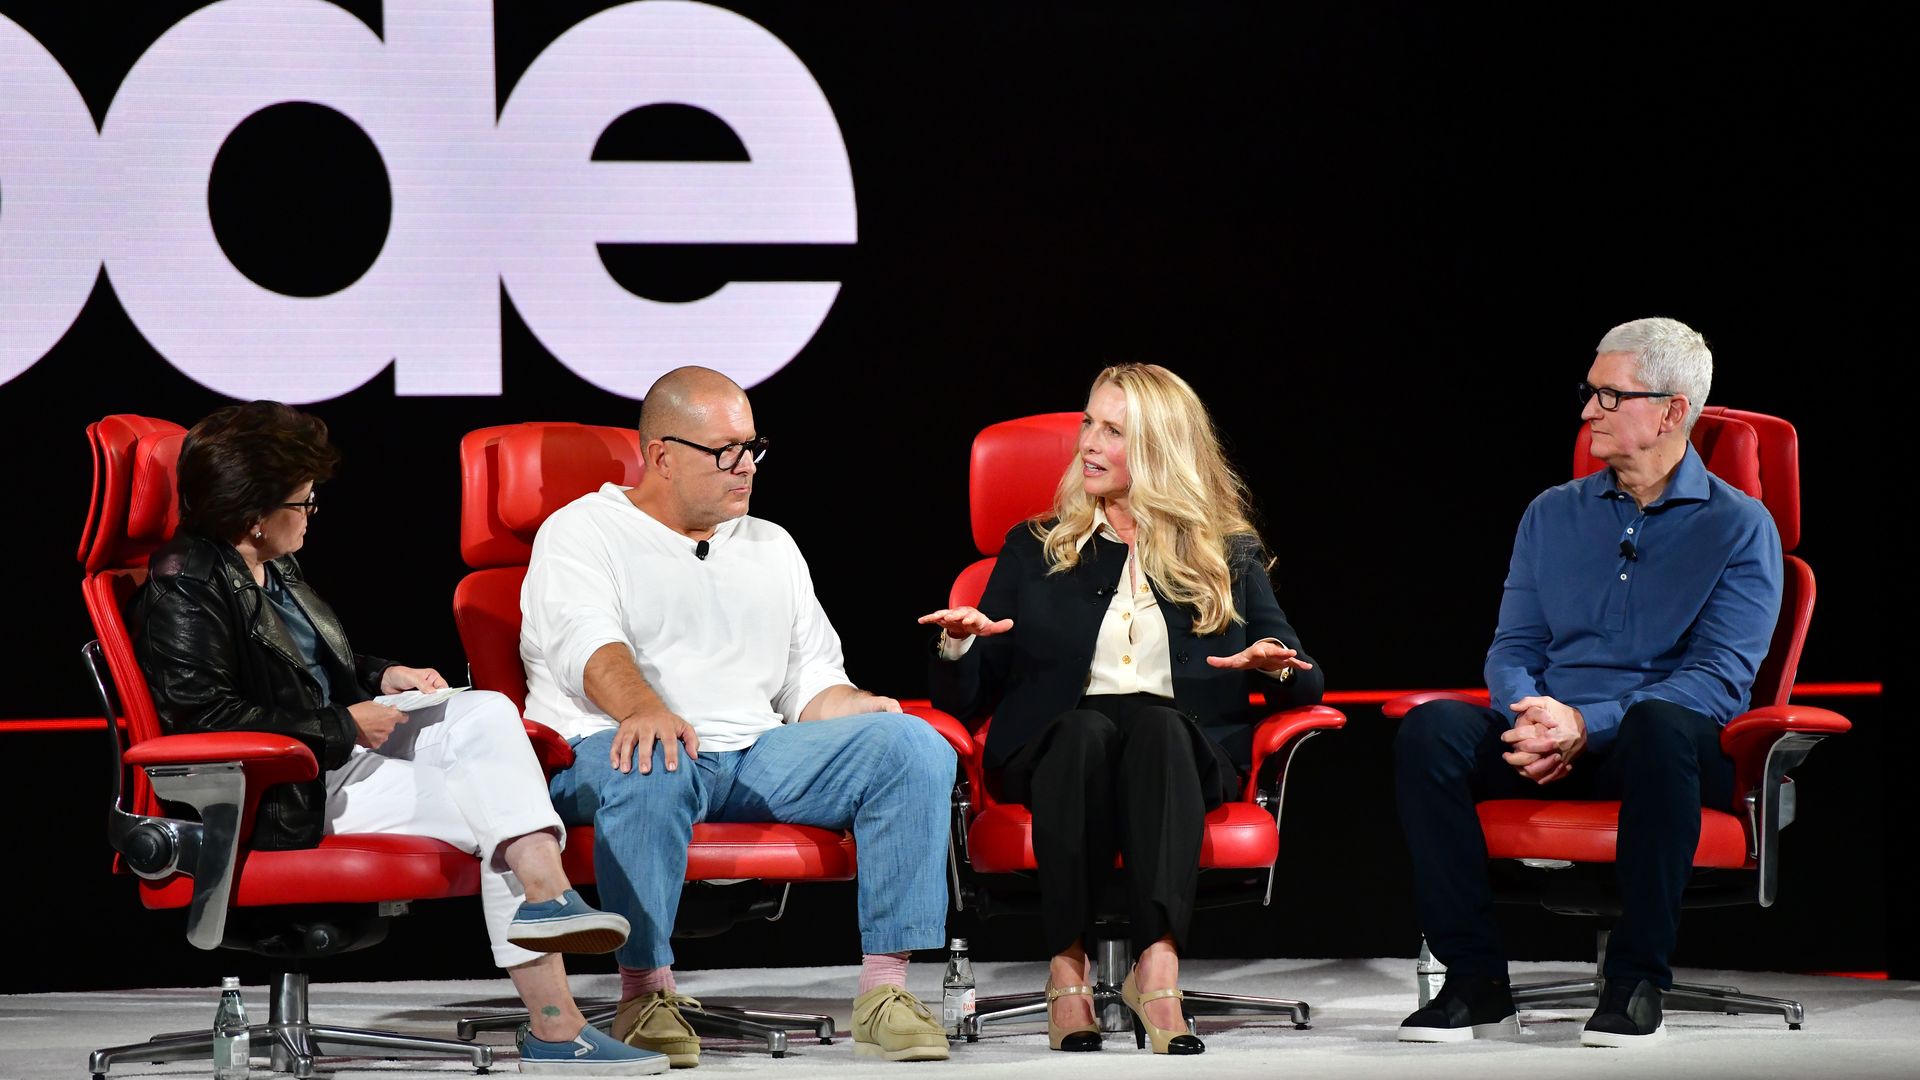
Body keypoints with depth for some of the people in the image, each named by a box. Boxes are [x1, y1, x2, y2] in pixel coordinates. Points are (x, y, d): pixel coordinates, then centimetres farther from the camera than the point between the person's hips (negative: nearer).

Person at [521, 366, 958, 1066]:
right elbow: (588, 646, -13)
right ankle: (645, 994, -34)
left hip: (757, 754, 5)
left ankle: (885, 988, -23)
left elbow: (812, 682, 22)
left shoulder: (771, 548, 26)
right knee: (651, 766, -42)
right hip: (608, 748, -5)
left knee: (912, 744, -18)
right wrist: (644, 707, -35)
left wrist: (853, 708, -3)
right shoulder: (581, 532, 7)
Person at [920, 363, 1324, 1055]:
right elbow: (964, 698, 16)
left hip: (1187, 750, 0)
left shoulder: (1229, 557, 20)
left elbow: (1304, 683, 14)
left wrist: (1275, 667, -9)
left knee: (1155, 723, -36)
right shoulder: (1036, 550, 21)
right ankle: (1067, 971, -40)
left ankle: (1159, 963, -52)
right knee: (1086, 728, -36)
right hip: (1059, 747, 1)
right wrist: (959, 646, -7)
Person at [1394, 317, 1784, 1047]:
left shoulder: (1739, 527, 2)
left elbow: (1721, 679, -9)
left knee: (1662, 726, -40)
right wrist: (1529, 716, -12)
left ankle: (1638, 981, -28)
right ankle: (1475, 982, -24)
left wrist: (1586, 726, -21)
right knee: (1431, 728, -26)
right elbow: (1511, 650, 14)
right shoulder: (1553, 515, 17)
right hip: (1549, 748, 4)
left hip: (1660, 747, -4)